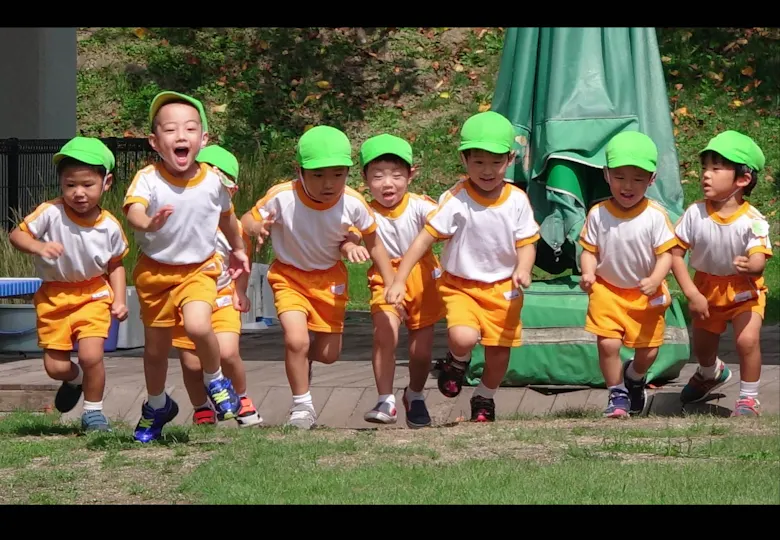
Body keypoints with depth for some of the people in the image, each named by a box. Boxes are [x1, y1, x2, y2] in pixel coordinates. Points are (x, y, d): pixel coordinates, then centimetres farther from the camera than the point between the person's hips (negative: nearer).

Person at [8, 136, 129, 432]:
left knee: (91, 355, -18)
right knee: (55, 367, 3)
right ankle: (75, 379, 42)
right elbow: (16, 235, -13)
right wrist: (39, 247, -33)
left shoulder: (109, 226, -9)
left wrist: (120, 300, -4)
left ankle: (93, 412, 8)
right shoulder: (50, 213, -16)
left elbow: (115, 264, 6)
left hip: (93, 294, -1)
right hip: (54, 295, 1)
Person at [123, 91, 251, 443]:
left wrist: (238, 250, 25)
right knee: (155, 348, 13)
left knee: (198, 326, -28)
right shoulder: (148, 179, -18)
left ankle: (215, 381, 2)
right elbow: (133, 209, -37)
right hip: (155, 270, 0)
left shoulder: (212, 180, -10)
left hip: (198, 268, 0)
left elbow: (226, 217, 11)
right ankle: (157, 406, 40)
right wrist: (147, 223, -60)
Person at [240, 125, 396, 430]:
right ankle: (302, 406, -1)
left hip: (330, 278, 2)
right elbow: (246, 221, -14)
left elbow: (374, 244, -7)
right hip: (289, 275, -2)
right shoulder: (282, 197, -28)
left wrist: (393, 286, -7)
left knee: (329, 354, 8)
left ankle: (303, 359, 46)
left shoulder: (353, 204, -23)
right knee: (296, 339, -22)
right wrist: (257, 228, -38)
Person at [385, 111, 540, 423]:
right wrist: (399, 280, -22)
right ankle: (457, 362, 11)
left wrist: (523, 269, -25)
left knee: (499, 353, 7)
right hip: (461, 285, -3)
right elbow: (425, 238, -16)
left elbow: (526, 243, -2)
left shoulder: (517, 201, -7)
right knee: (462, 337, -28)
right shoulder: (456, 200, -16)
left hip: (503, 288, 3)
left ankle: (484, 400, 38)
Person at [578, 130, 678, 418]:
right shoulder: (598, 214, -9)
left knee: (648, 351, 6)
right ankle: (617, 394, 9)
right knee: (607, 343, -14)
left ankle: (634, 378, 42)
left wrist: (655, 280, -30)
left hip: (647, 295, 0)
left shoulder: (656, 216, -14)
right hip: (607, 290, 0)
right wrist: (587, 274, -23)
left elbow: (665, 254, -13)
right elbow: (589, 251, -3)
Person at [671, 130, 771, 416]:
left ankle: (748, 398, -1)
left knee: (747, 339, -24)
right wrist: (691, 294, -21)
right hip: (706, 288, 3)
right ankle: (710, 373, 56)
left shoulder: (752, 221, -25)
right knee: (702, 347, 18)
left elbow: (759, 260, -34)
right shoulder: (695, 214, -19)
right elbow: (676, 254, -14)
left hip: (744, 289, -3)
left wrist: (750, 266, -59)